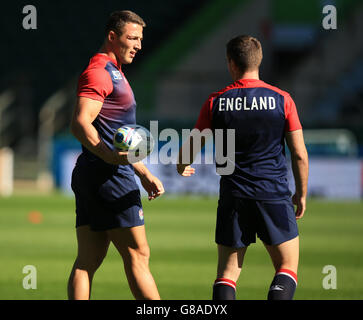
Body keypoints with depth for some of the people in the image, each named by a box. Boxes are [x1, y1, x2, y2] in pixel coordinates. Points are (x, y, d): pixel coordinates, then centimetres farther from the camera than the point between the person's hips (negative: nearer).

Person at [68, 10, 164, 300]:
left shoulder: (114, 73, 24)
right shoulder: (99, 72, -10)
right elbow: (80, 123, -24)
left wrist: (144, 173, 33)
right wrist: (109, 156, -36)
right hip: (109, 177, -10)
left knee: (88, 260, 2)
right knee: (137, 255, -6)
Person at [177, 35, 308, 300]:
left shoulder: (215, 102, -1)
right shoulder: (281, 99, -3)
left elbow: (192, 147, 9)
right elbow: (299, 154, -1)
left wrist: (182, 167, 32)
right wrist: (302, 194, 13)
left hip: (233, 198, 1)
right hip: (275, 196, -1)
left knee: (227, 273, 8)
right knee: (287, 267, 8)